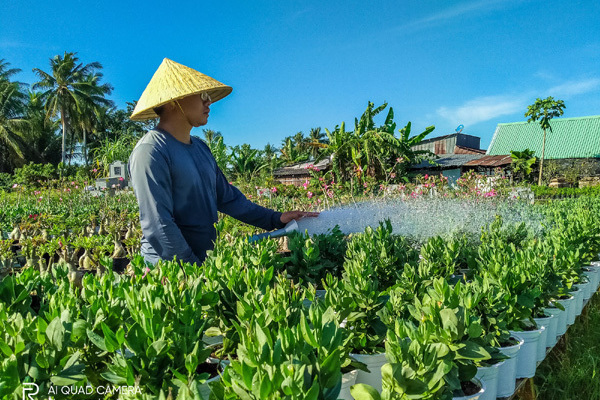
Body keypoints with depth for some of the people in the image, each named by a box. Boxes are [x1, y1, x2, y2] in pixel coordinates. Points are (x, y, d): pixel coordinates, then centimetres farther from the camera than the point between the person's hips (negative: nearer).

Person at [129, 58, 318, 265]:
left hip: (205, 260, 7)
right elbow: (158, 225, -21)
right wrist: (193, 267, -20)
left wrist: (276, 219, 9)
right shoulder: (151, 153, -16)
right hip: (168, 267, -7)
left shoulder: (201, 148, 12)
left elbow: (227, 197, 14)